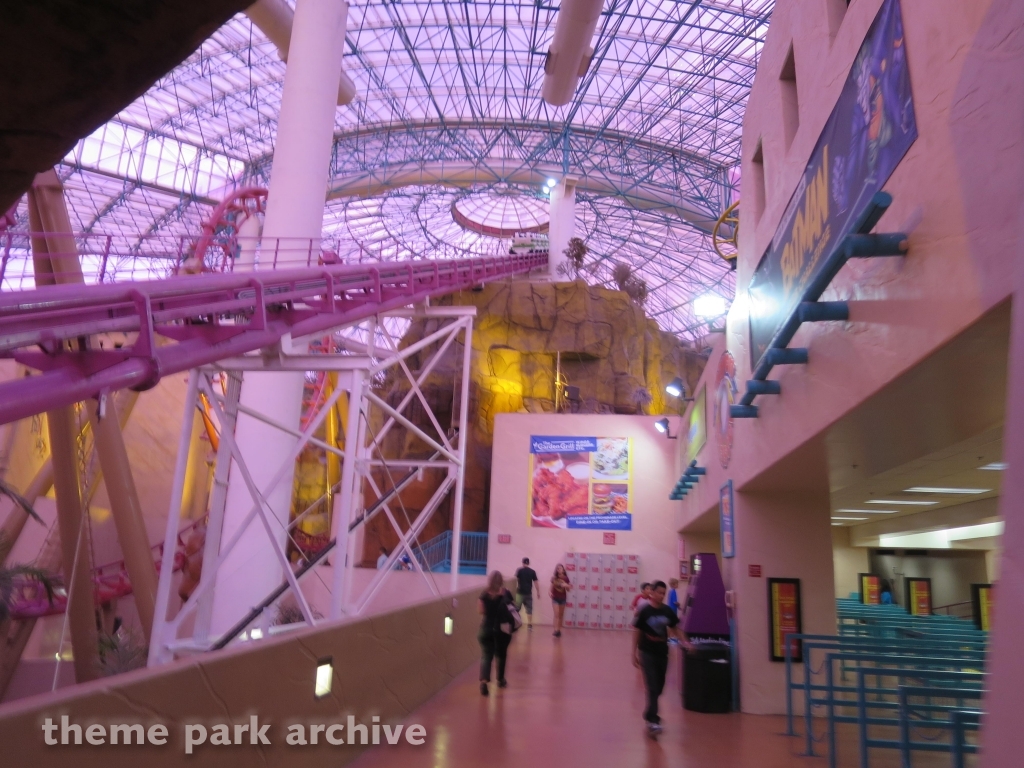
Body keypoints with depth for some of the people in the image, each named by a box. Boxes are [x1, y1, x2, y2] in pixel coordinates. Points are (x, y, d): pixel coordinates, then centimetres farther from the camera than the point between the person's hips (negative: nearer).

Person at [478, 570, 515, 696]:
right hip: (502, 629, 1)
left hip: (487, 629, -1)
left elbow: (481, 610, -6)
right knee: (501, 654, 20)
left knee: (486, 655, -1)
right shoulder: (506, 594, -5)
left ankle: (484, 680, -21)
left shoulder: (484, 594, -5)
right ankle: (500, 679, 34)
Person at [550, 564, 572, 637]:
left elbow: (568, 590, 0)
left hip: (563, 598, 1)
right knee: (556, 614, -11)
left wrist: (567, 586, -21)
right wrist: (550, 592, -15)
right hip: (555, 598, -1)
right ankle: (556, 630, -17)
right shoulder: (554, 578, -5)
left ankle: (559, 630, 22)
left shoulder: (565, 578, -5)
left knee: (561, 615, 11)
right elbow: (552, 587, 4)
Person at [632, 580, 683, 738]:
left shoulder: (668, 611, -1)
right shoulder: (644, 611, -11)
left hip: (662, 653, 4)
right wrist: (634, 653, -4)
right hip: (647, 653, -4)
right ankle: (653, 721, -10)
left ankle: (650, 714, 35)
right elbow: (637, 633, -5)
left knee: (659, 687, 15)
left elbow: (675, 629, 10)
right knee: (652, 687, -10)